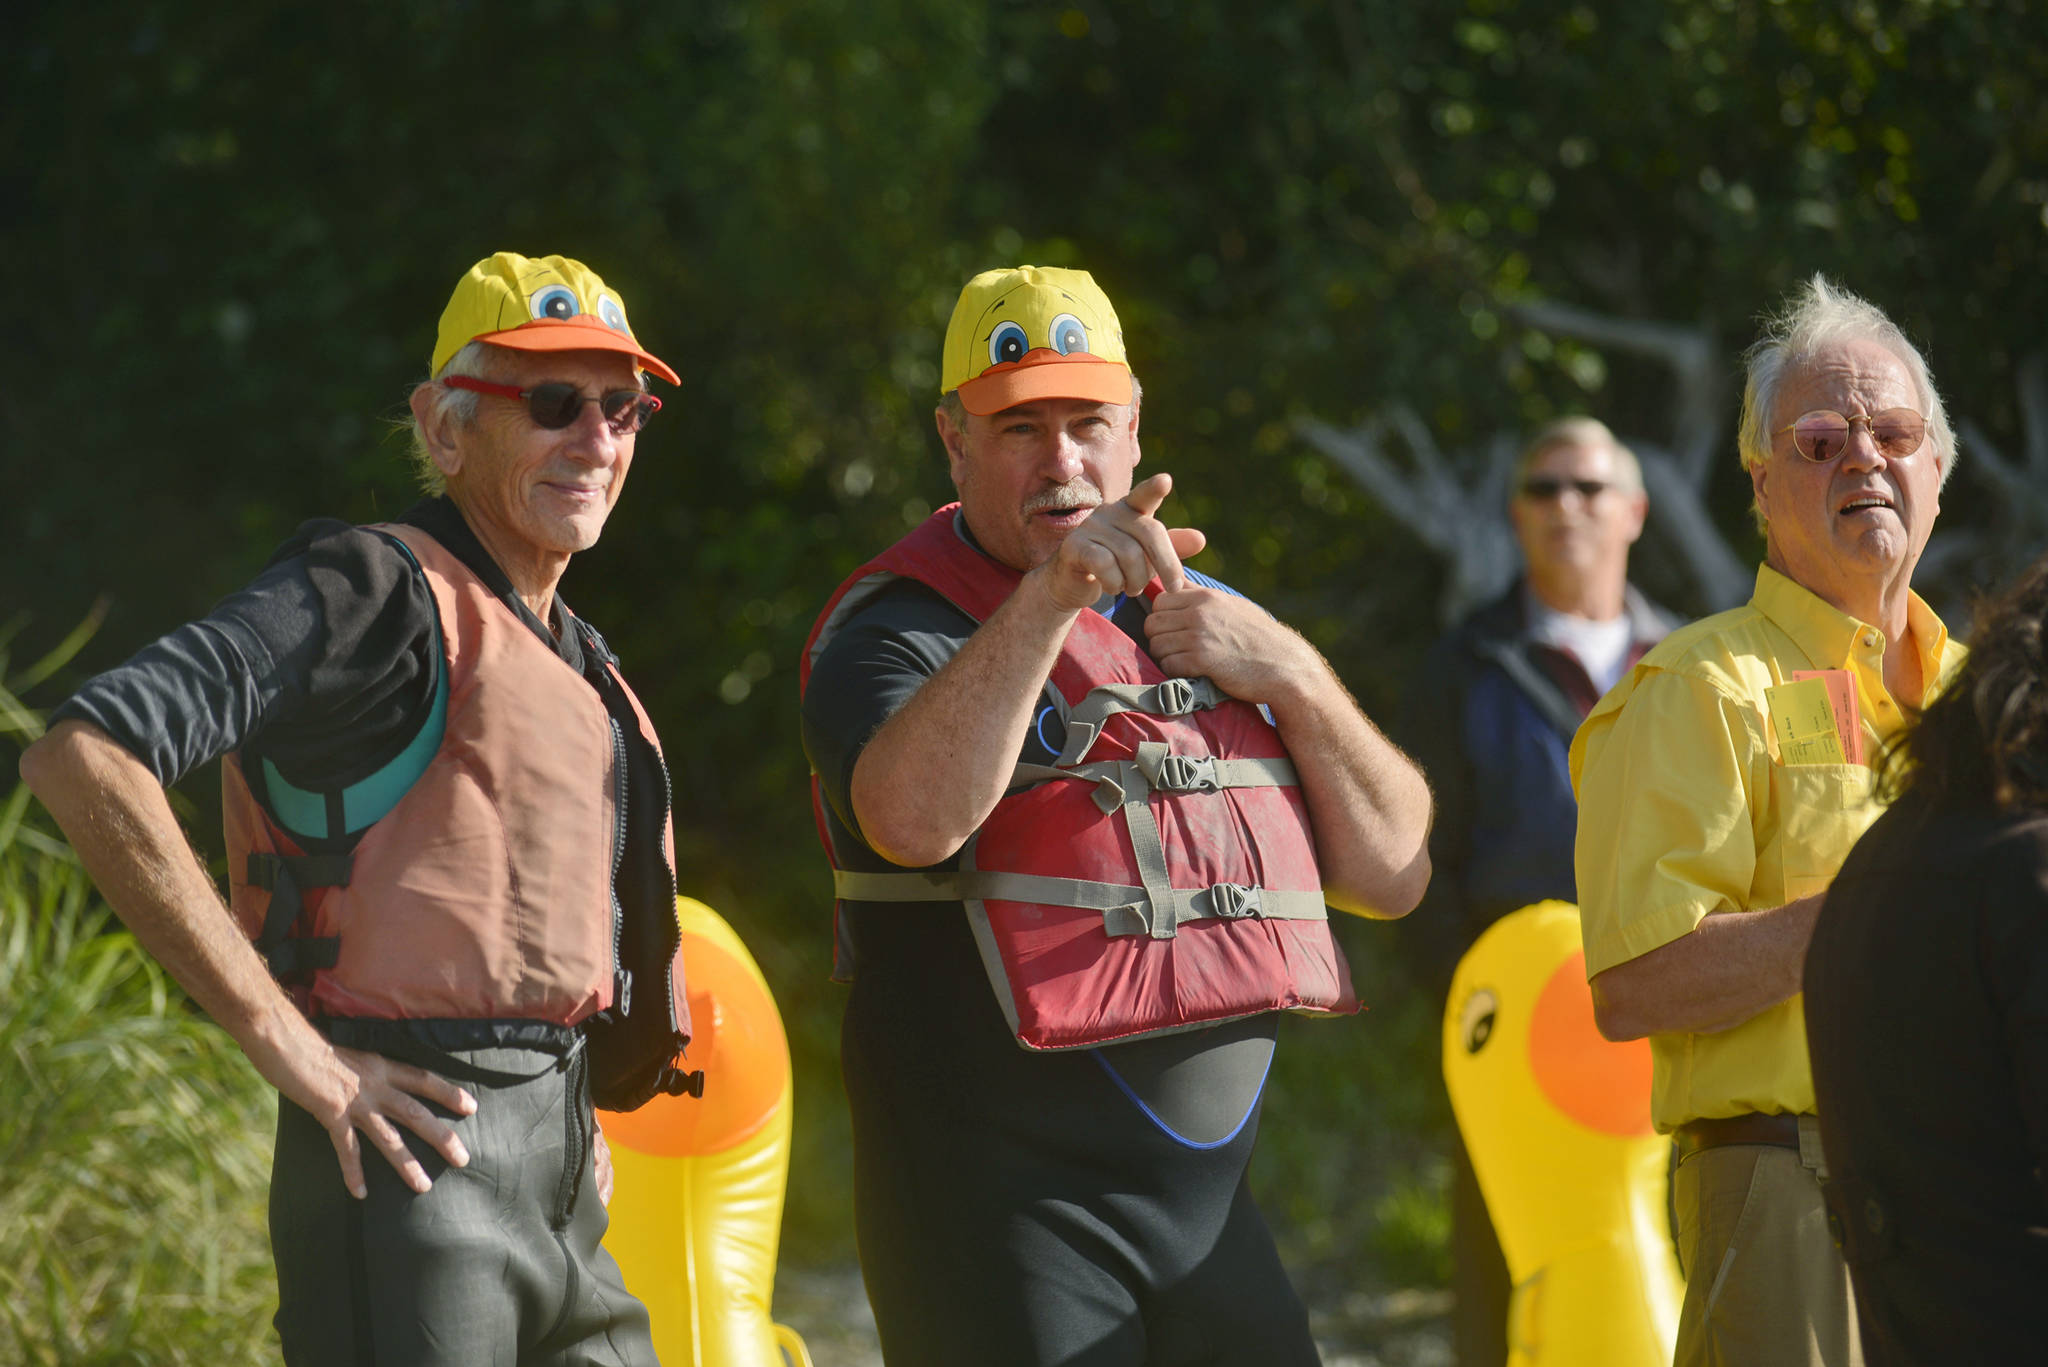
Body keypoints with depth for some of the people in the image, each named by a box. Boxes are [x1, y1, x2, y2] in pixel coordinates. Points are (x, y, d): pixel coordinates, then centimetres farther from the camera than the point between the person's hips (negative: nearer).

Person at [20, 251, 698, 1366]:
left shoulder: (574, 657, 20)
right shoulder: (377, 592, -9)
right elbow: (82, 758, -21)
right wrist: (286, 1044, -20)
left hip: (559, 1181, 9)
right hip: (413, 1161, -9)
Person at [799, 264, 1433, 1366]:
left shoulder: (1207, 620, 17)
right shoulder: (896, 628, -3)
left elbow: (1394, 874, 12)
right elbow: (914, 821, -26)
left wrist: (1293, 675, -2)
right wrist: (1048, 599, -33)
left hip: (1212, 1201, 6)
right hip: (1003, 1209, -6)